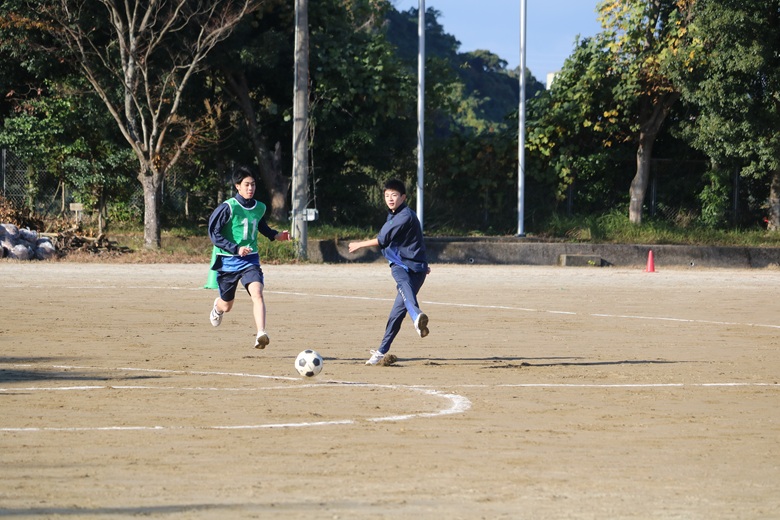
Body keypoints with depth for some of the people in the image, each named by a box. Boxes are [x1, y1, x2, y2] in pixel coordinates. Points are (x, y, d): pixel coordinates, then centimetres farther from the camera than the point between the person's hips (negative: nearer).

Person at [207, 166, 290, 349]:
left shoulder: (260, 208, 3)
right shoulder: (227, 208, -14)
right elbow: (214, 233, -15)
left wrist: (276, 235, 5)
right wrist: (236, 249, -23)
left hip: (250, 259, 2)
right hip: (228, 261, -2)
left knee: (257, 293, -25)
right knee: (226, 306, 12)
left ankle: (261, 334, -35)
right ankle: (217, 307, 52)